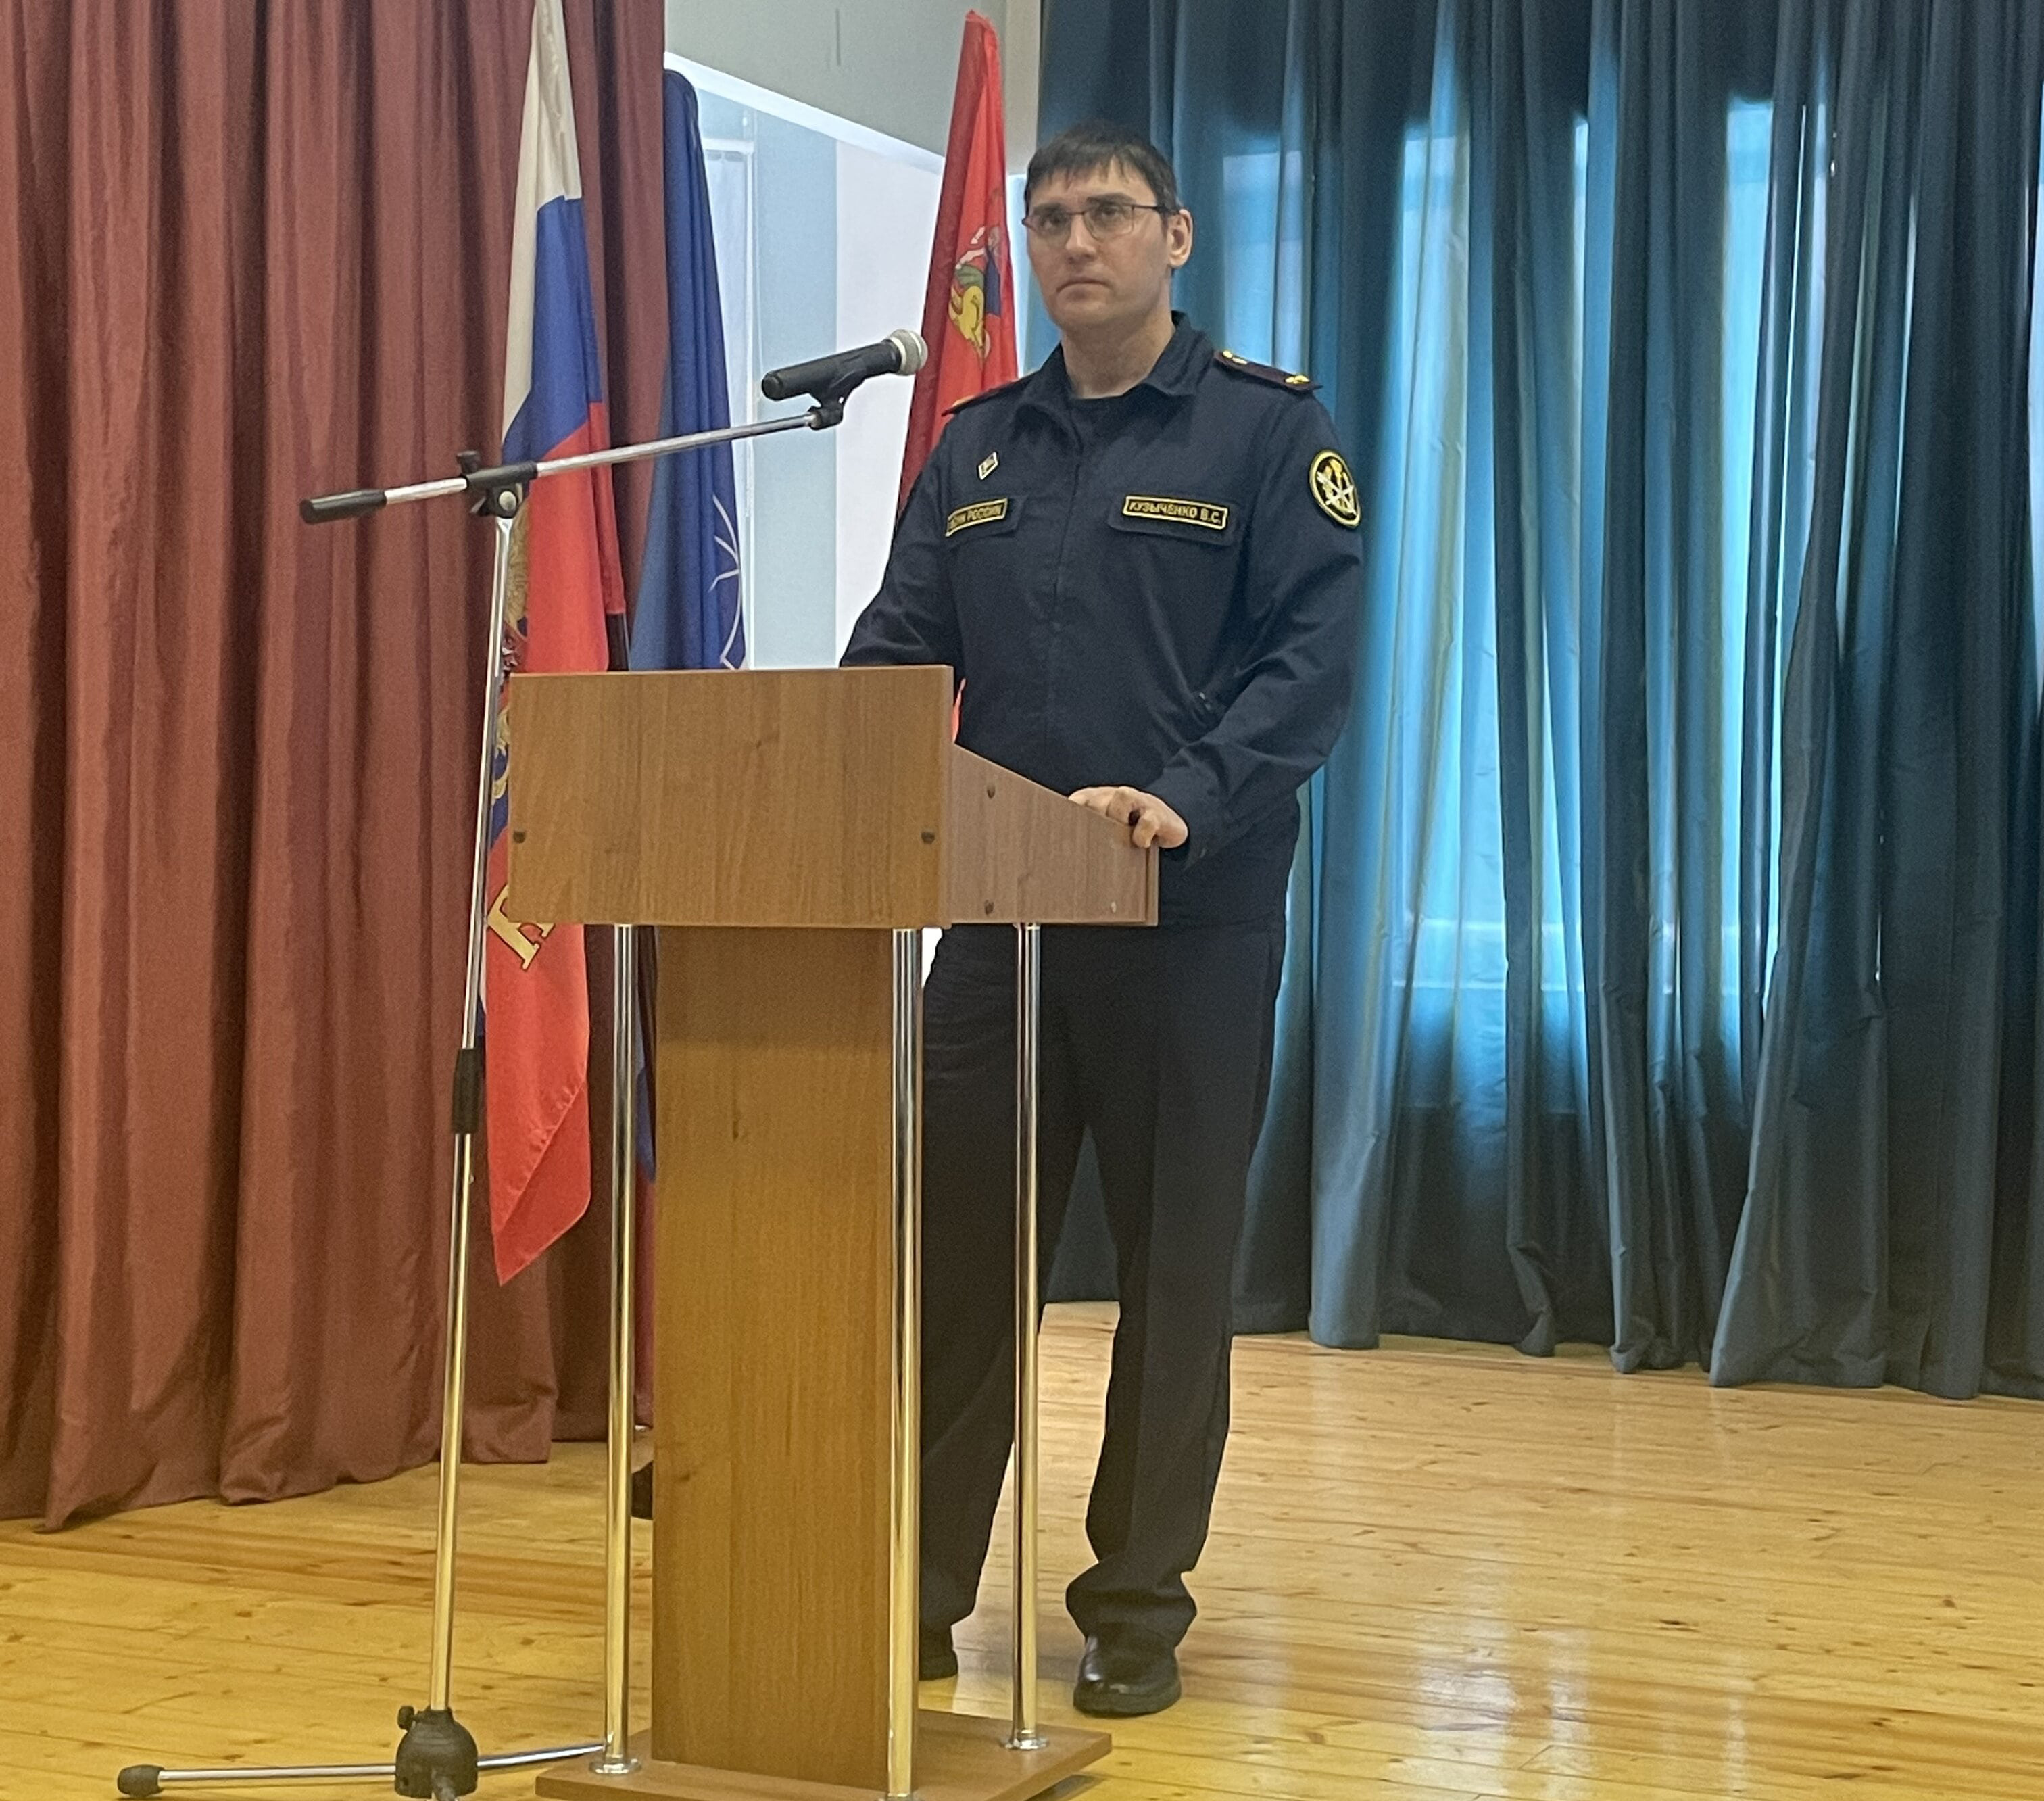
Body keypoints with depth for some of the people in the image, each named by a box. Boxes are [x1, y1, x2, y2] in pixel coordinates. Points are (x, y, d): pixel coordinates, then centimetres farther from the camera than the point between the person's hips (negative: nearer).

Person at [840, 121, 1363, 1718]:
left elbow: (1311, 661, -11)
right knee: (957, 1255, 5)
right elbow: (897, 650, 9)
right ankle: (920, 1587, 15)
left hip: (1194, 925, -4)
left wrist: (1183, 795, -26)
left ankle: (1141, 1608, 17)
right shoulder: (978, 449, 14)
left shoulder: (1269, 431, -1)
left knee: (1174, 1270, 5)